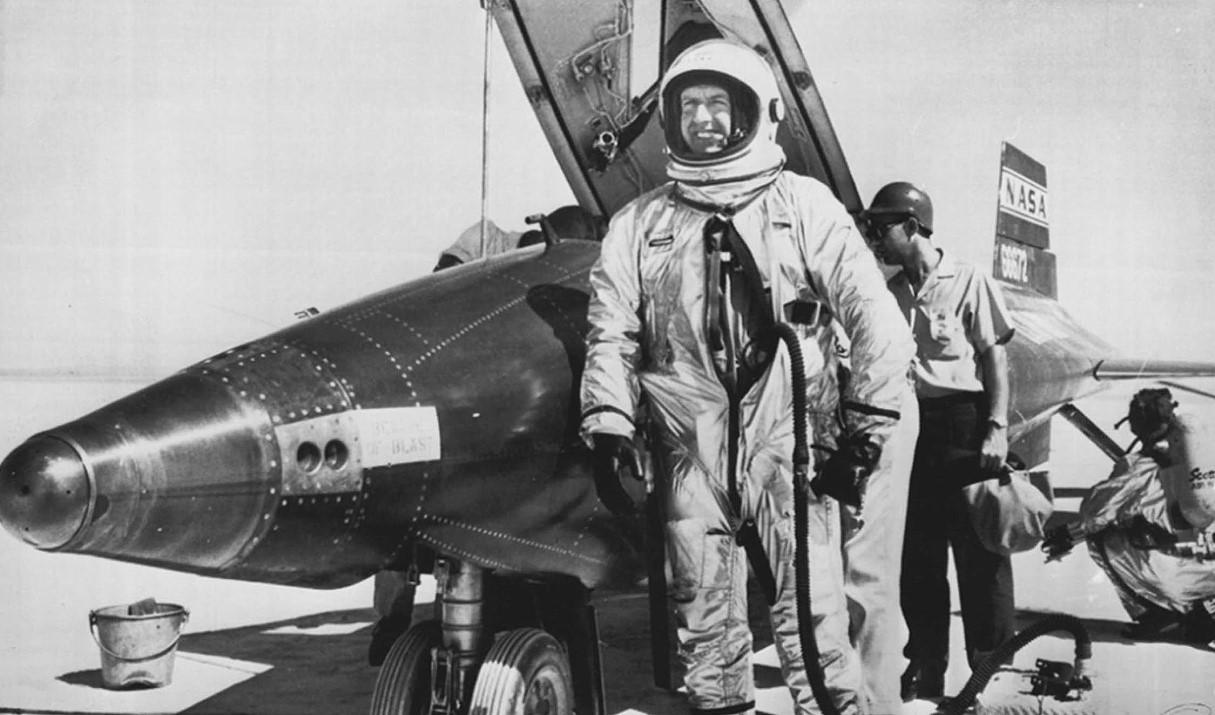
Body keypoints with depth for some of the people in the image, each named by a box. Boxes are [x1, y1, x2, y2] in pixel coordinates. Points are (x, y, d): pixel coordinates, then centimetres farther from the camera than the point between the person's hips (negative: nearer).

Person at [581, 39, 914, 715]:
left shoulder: (806, 206, 7)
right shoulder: (640, 223, 14)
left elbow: (878, 322, 3)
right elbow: (612, 335, 9)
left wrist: (865, 433, -3)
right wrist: (609, 430, -3)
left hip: (788, 444, -2)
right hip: (692, 455, 2)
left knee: (814, 622, -4)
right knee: (706, 627, 7)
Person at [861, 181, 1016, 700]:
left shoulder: (969, 281, -4)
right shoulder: (891, 292, 10)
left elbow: (996, 359, -5)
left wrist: (997, 428, -12)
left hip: (964, 422, -5)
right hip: (910, 424, 5)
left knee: (979, 549, -1)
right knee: (917, 551, 10)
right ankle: (926, 666, 21)